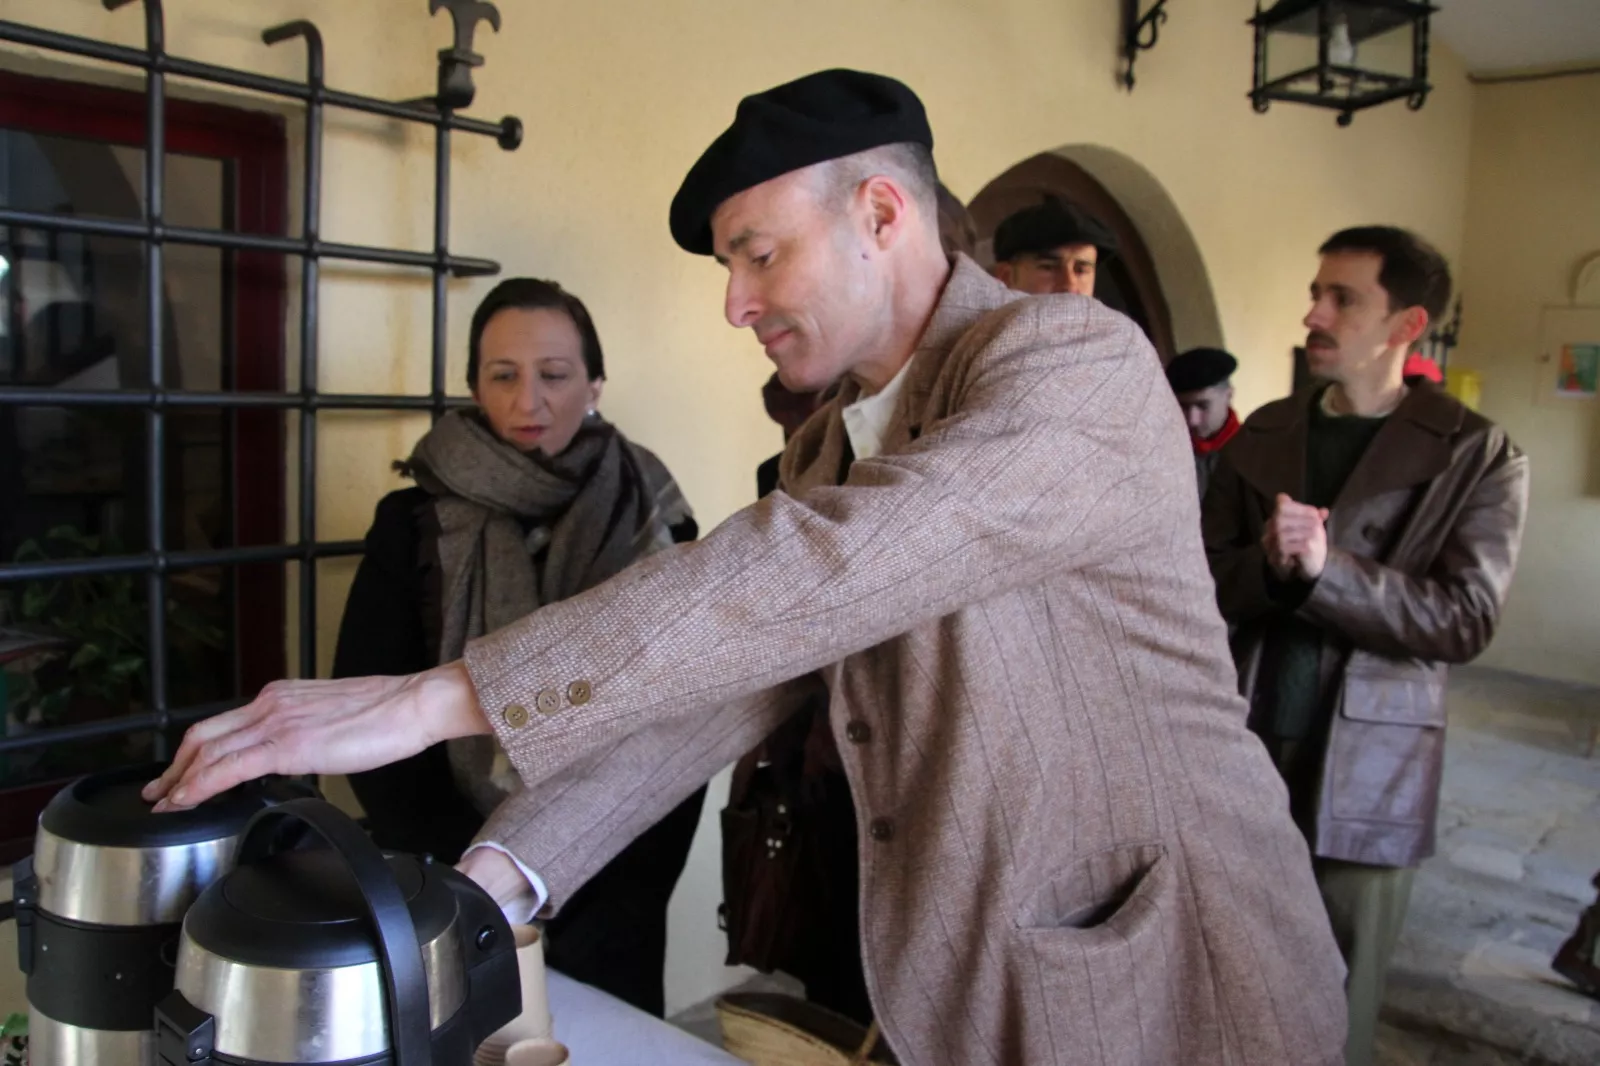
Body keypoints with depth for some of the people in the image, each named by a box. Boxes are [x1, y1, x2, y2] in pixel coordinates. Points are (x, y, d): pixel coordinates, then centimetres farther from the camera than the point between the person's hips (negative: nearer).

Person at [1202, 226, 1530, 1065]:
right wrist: (1267, 564, -18)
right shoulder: (1262, 435, 9)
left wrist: (1324, 568, -22)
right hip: (1241, 749, 3)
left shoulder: (1478, 456, -3)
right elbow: (1203, 576, 4)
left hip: (1364, 771, -3)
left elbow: (1466, 620, -11)